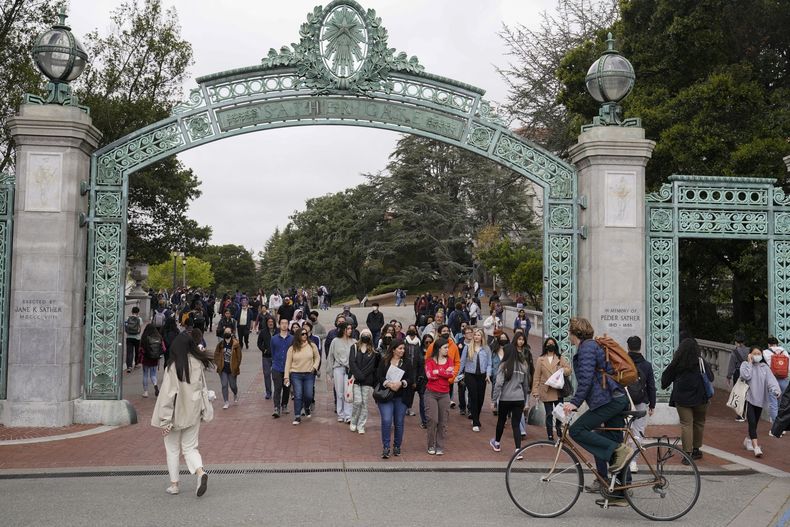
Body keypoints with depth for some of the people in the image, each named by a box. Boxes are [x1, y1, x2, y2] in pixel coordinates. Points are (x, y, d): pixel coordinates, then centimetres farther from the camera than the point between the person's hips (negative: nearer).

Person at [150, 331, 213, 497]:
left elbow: (167, 394, -17)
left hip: (176, 414, -4)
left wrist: (165, 420, -13)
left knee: (172, 449, 14)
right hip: (193, 414, 4)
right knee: (190, 447, 14)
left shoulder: (173, 367, -18)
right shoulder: (198, 364, -4)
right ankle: (200, 472, -11)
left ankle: (174, 484, 20)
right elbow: (203, 388, 6)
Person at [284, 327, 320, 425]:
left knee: (308, 396, 0)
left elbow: (317, 357, 13)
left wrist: (315, 366, -4)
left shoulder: (312, 346, 1)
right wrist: (286, 376, -2)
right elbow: (288, 363, 2)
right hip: (296, 375, -1)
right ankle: (297, 416, 5)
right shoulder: (292, 348, 0)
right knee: (298, 396, -4)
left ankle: (307, 408, 34)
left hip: (309, 374, 1)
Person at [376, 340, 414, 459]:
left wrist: (401, 383, -19)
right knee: (386, 421, -13)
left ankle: (397, 446, 20)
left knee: (399, 422, 6)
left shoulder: (406, 363, 7)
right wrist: (388, 384, -21)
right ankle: (386, 447, -5)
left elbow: (411, 379, -1)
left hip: (401, 397, 2)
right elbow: (379, 377, -5)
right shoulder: (384, 361, 3)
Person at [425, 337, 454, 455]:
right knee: (433, 420, -7)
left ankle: (440, 447, 13)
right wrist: (445, 372, -11)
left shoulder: (449, 360, 8)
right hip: (431, 394, -3)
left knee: (443, 422, 3)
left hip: (444, 395, 3)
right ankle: (431, 446, 8)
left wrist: (437, 372, -14)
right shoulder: (430, 361, -2)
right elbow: (429, 375, -18)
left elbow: (451, 374, -9)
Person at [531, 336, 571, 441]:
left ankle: (558, 426, 29)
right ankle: (550, 436, 11)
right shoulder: (541, 359, 6)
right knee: (549, 414, 2)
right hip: (546, 391, -1)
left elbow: (569, 369, 4)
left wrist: (562, 370, -19)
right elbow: (537, 376, 3)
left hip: (558, 391, 1)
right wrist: (535, 391, -2)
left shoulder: (560, 358, 10)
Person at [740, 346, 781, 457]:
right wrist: (750, 362, -11)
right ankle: (756, 447, -18)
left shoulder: (764, 367, 6)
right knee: (752, 422, -12)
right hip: (748, 398, -4)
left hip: (760, 399, 4)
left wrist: (776, 390, -25)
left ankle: (748, 440, 35)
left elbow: (771, 379, -7)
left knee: (755, 423, 13)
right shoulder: (745, 364, -1)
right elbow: (746, 376, -19)